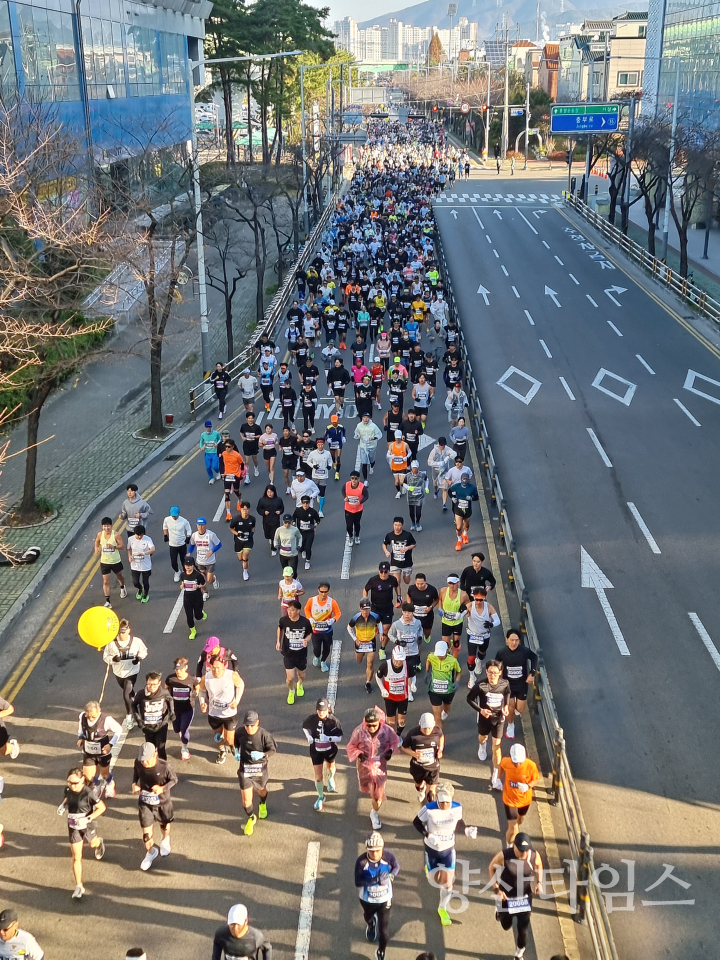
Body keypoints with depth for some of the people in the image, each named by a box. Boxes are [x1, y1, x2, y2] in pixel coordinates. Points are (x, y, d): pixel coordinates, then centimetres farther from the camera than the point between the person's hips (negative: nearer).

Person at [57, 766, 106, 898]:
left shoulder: (88, 793, -28)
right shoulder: (68, 790, -13)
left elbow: (102, 807, -21)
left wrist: (88, 818, -29)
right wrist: (62, 806, -10)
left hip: (87, 824, -3)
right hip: (73, 826, 3)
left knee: (92, 844, 29)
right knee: (76, 857, 3)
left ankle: (99, 842, 67)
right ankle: (79, 886, 12)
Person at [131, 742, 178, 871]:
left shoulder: (164, 766, -30)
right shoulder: (138, 763, -21)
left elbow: (174, 779, -13)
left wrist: (163, 788, -30)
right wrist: (134, 784, -18)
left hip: (163, 802, -1)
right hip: (145, 803, 1)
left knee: (165, 824, 26)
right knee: (146, 831, 6)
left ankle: (165, 840, 61)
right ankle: (151, 852, 37)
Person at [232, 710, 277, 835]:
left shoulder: (264, 735, -24)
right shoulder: (240, 731, -16)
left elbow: (273, 749, -13)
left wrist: (262, 755, -29)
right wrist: (236, 751, -7)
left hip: (260, 769, 0)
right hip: (244, 769, 1)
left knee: (261, 791, 27)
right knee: (246, 800, -1)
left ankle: (262, 806, 63)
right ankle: (251, 818, 30)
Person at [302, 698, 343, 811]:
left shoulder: (334, 720, -25)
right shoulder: (312, 719, -20)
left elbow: (340, 737, -19)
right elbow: (304, 726, 3)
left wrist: (327, 738, -35)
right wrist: (309, 737, -12)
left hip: (330, 750, 0)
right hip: (316, 751, 0)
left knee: (330, 767, 31)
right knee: (318, 777, 2)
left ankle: (330, 779, 65)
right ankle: (321, 797, 26)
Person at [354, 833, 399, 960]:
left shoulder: (388, 856, -25)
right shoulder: (361, 861, -30)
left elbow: (397, 867, -6)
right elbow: (358, 882, -29)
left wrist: (390, 876, -26)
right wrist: (375, 880, -41)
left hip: (385, 899, 0)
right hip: (367, 899, 1)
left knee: (384, 931, 1)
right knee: (368, 917, 32)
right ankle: (371, 924, 71)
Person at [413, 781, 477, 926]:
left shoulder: (457, 808, -19)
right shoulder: (429, 809, -29)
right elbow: (416, 822, -15)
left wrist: (467, 830, -19)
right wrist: (427, 835, -29)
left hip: (448, 849, 2)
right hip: (432, 848, -2)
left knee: (448, 883, 3)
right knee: (436, 881, 9)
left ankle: (443, 909, 31)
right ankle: (430, 869, 46)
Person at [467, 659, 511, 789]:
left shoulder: (505, 684, -18)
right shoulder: (480, 685, -26)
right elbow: (470, 698, -12)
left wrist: (506, 706, -8)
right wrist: (480, 710, -24)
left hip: (498, 718, 0)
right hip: (484, 717, 0)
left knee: (497, 747, -2)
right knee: (482, 737, 30)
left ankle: (495, 778, 10)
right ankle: (482, 747, 70)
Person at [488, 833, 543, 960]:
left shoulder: (534, 855, -21)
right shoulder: (504, 856, -29)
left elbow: (539, 866, 3)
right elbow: (491, 868, -11)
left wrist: (539, 882, -11)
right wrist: (496, 889, -16)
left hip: (525, 897, 1)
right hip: (506, 896, -1)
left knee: (523, 929, 6)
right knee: (506, 926, 19)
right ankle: (499, 911, 54)